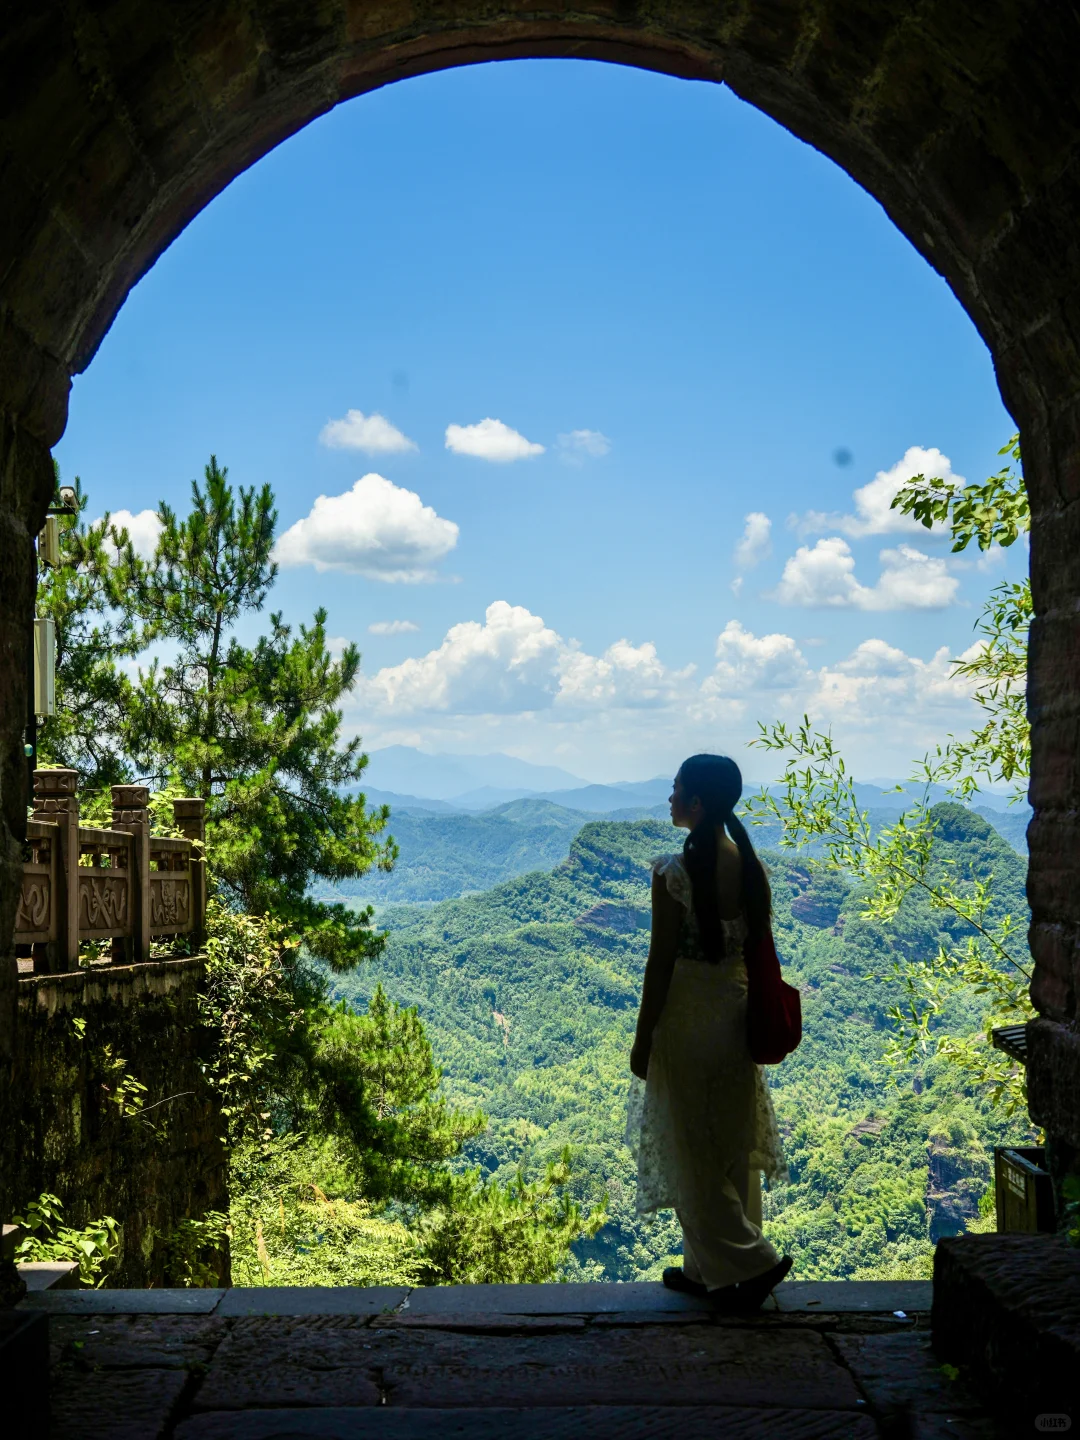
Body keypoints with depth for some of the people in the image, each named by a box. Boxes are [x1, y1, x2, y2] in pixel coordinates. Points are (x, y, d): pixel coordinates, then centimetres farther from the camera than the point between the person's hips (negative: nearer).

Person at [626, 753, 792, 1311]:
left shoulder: (674, 872, -19)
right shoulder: (752, 866, 0)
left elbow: (661, 961, -16)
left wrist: (643, 1038, -8)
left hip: (687, 1016, -7)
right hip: (737, 1014, 7)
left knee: (693, 1151, 6)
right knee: (733, 1145, 16)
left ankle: (750, 1261, 5)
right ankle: (709, 1269, 27)